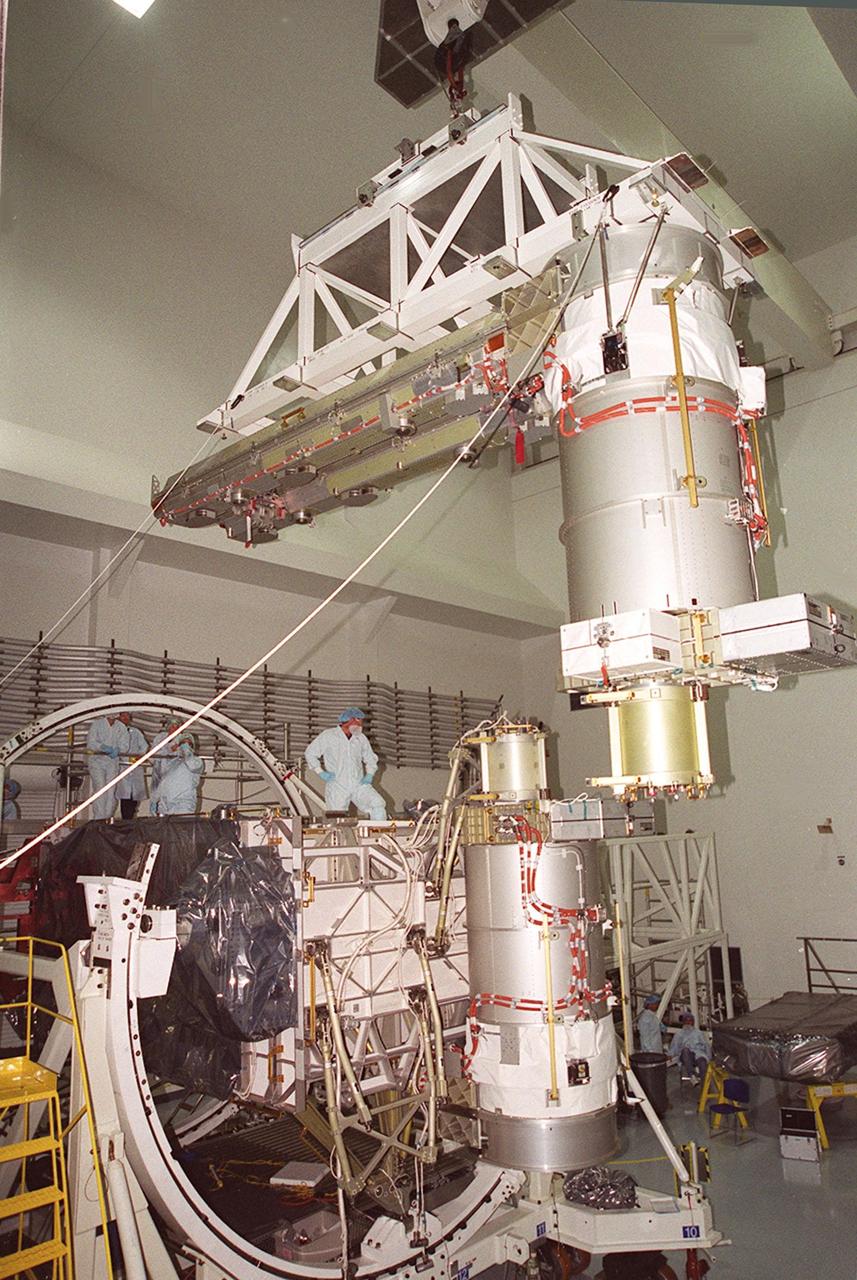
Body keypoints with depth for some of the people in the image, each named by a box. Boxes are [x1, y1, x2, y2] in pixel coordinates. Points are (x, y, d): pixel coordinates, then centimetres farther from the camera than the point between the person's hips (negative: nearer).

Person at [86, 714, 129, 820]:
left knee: (111, 792, -3)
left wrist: (117, 750, -19)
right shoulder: (97, 724, 2)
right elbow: (90, 743, -7)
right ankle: (99, 819, -16)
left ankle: (108, 818, 3)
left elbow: (124, 746, 3)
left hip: (113, 762, 3)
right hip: (97, 760, -3)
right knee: (100, 791, -14)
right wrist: (103, 747, -24)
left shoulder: (121, 727, 9)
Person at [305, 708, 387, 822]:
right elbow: (310, 753, 5)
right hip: (337, 786, -3)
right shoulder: (328, 735, 2)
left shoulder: (361, 738, 13)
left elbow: (371, 759, 25)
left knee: (378, 804, -19)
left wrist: (369, 775, 7)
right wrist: (321, 772, -4)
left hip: (358, 784, 3)